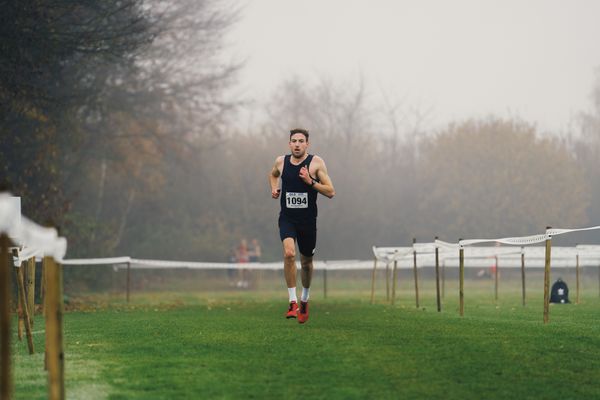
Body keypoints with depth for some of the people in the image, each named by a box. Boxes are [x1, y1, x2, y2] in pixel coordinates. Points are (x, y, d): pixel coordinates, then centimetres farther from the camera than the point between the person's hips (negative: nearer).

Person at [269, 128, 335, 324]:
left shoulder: (316, 162, -7)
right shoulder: (281, 161, 2)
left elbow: (330, 192, -9)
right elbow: (273, 174, 27)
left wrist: (310, 181, -21)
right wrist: (274, 188, 8)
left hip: (308, 220, 0)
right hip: (287, 218, 0)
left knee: (306, 262, 14)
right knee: (289, 253, -25)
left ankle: (305, 299, 40)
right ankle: (293, 302, -20)